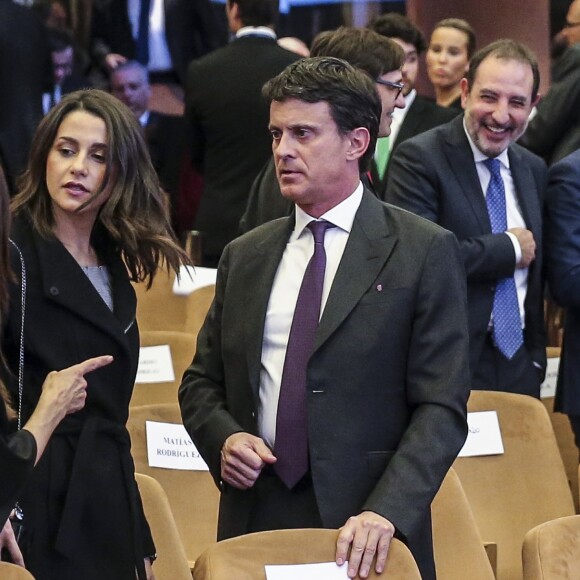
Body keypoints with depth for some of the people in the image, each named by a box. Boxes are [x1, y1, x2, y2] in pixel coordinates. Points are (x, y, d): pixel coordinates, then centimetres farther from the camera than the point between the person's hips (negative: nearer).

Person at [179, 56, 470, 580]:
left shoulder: (425, 253, -2)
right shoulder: (245, 257, 12)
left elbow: (441, 407, -8)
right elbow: (201, 383, 19)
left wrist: (386, 512, -20)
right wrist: (224, 438, -2)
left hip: (366, 533, -4)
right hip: (255, 518, 4)